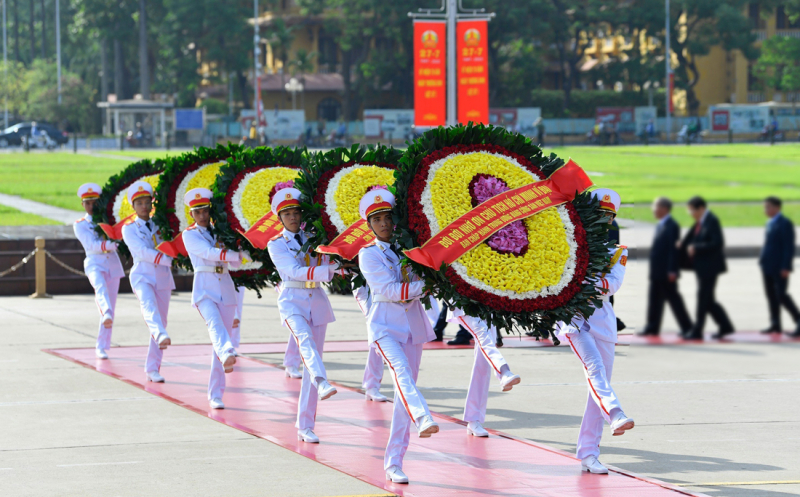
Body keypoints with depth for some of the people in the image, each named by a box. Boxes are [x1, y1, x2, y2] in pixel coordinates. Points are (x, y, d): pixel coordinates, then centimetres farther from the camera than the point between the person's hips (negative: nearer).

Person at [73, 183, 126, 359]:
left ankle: (101, 348, 11)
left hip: (112, 266, 4)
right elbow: (92, 246, -11)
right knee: (100, 287, -37)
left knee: (111, 309, 3)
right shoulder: (79, 225, 4)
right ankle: (106, 314, -67)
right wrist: (111, 244, -25)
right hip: (94, 265, -4)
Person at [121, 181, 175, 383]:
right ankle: (161, 336, -65)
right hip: (142, 276, -5)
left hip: (163, 277, 5)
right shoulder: (129, 229, 4)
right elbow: (142, 252, -11)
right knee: (149, 306, -34)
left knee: (161, 320, 3)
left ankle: (153, 369, 10)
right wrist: (166, 260, -19)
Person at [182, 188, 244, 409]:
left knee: (223, 334, 3)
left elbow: (236, 263, 11)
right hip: (204, 288, -5)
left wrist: (226, 249, -6)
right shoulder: (189, 234, 5)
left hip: (226, 288, 5)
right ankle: (227, 355, -65)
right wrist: (235, 253, -11)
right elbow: (208, 252, -12)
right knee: (215, 324, -32)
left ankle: (216, 395, 9)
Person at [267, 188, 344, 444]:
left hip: (317, 302, 4)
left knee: (310, 363, 2)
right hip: (293, 301, -4)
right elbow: (295, 271, -16)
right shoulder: (276, 245, 0)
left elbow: (326, 274, 8)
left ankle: (305, 425, 7)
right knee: (305, 339, -34)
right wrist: (331, 269, -25)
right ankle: (322, 383, -62)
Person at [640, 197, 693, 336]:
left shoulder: (671, 226, -14)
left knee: (673, 298, -3)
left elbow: (673, 249, -19)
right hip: (657, 272, 9)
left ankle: (687, 327, 4)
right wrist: (653, 270, 17)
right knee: (654, 298, 9)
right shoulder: (660, 226, 15)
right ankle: (652, 327, 12)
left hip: (667, 272, -9)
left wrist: (672, 271, -22)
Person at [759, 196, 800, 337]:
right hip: (768, 266, 9)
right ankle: (775, 324, 12)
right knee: (771, 294, 8)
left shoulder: (784, 224, -13)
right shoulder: (771, 223, 13)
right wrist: (763, 259, 13)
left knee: (781, 295, -10)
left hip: (780, 267, -9)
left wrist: (786, 267, -21)